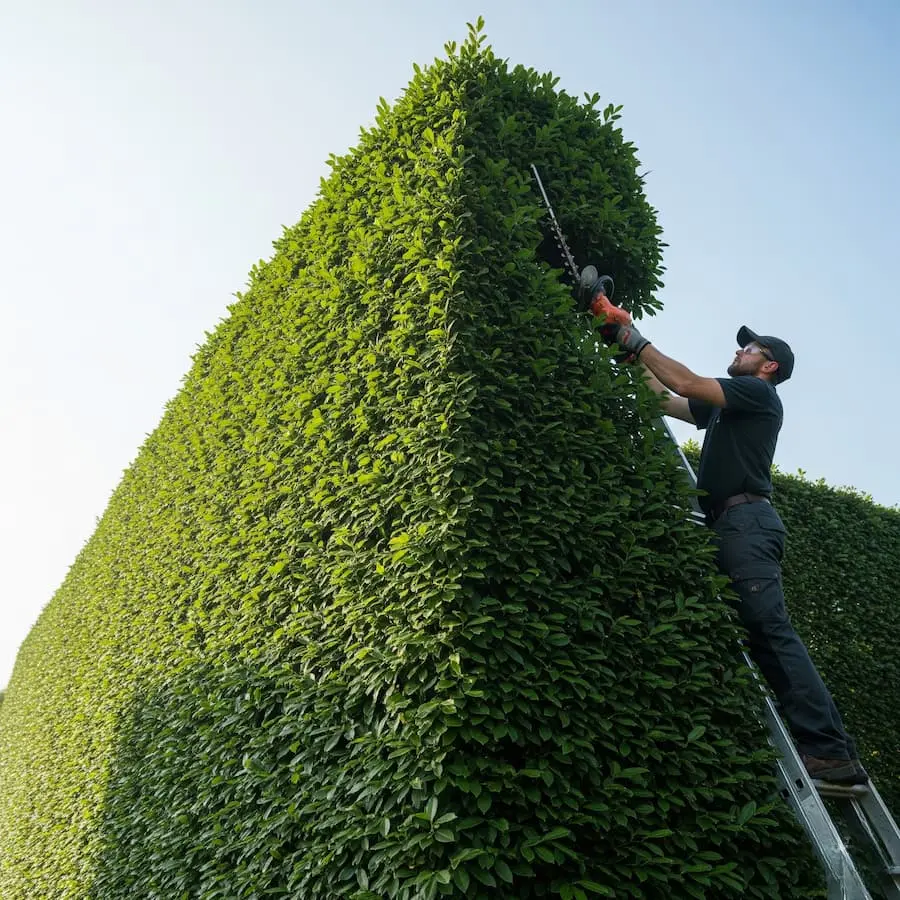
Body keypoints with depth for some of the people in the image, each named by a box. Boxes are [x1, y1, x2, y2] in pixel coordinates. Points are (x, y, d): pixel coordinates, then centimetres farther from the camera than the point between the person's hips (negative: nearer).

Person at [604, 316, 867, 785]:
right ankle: (830, 746, 3)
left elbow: (686, 383, -7)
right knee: (760, 630, 2)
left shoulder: (758, 391, 4)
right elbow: (666, 399, 32)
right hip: (733, 524, 9)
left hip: (746, 518, -9)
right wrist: (635, 354, 28)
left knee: (768, 627, -17)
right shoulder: (724, 408, 28)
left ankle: (830, 750, -16)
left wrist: (636, 341, 1)